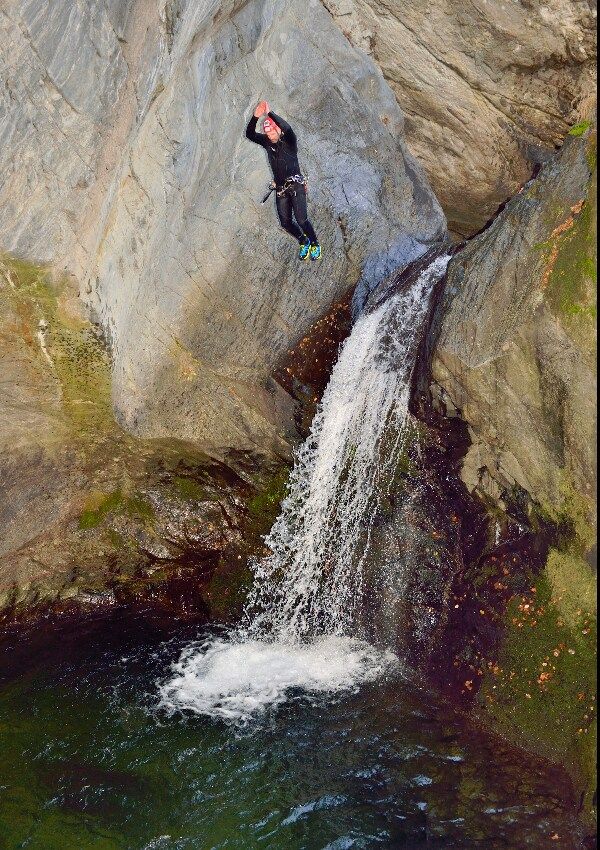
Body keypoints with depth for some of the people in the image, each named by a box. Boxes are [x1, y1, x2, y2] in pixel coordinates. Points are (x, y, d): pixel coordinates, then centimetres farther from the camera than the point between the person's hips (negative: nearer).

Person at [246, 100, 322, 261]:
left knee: (301, 220, -14)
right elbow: (249, 134, -10)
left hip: (296, 185, -5)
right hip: (280, 188, 5)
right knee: (285, 222, 3)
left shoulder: (289, 140, -8)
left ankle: (315, 245, 10)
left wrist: (270, 113, -38)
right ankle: (304, 243, 28)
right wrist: (255, 117, -27)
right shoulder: (266, 141, 4)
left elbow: (287, 128, -31)